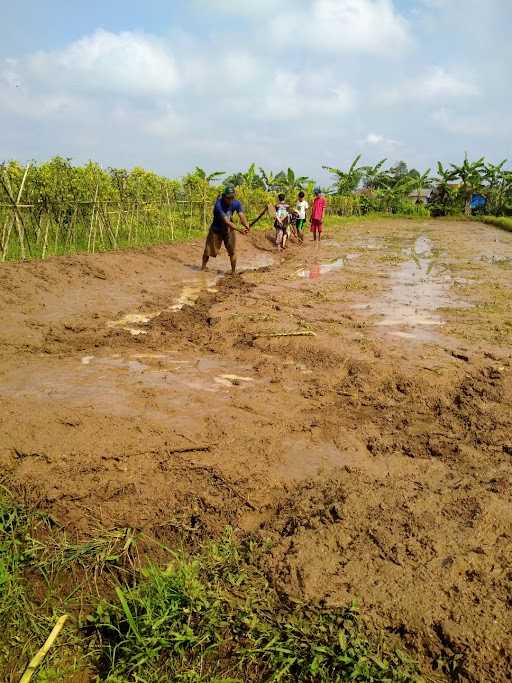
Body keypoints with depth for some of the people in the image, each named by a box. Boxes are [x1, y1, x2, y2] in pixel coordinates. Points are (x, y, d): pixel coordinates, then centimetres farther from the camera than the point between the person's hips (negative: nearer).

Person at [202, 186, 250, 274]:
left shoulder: (236, 203, -17)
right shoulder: (218, 205, -32)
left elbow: (242, 216, -28)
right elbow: (227, 222, -38)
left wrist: (246, 225, -51)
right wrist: (239, 230, -49)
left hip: (229, 230, 3)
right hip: (216, 229, -3)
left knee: (232, 251, -4)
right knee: (208, 250, 7)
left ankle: (233, 271, 10)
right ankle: (203, 267, 29)